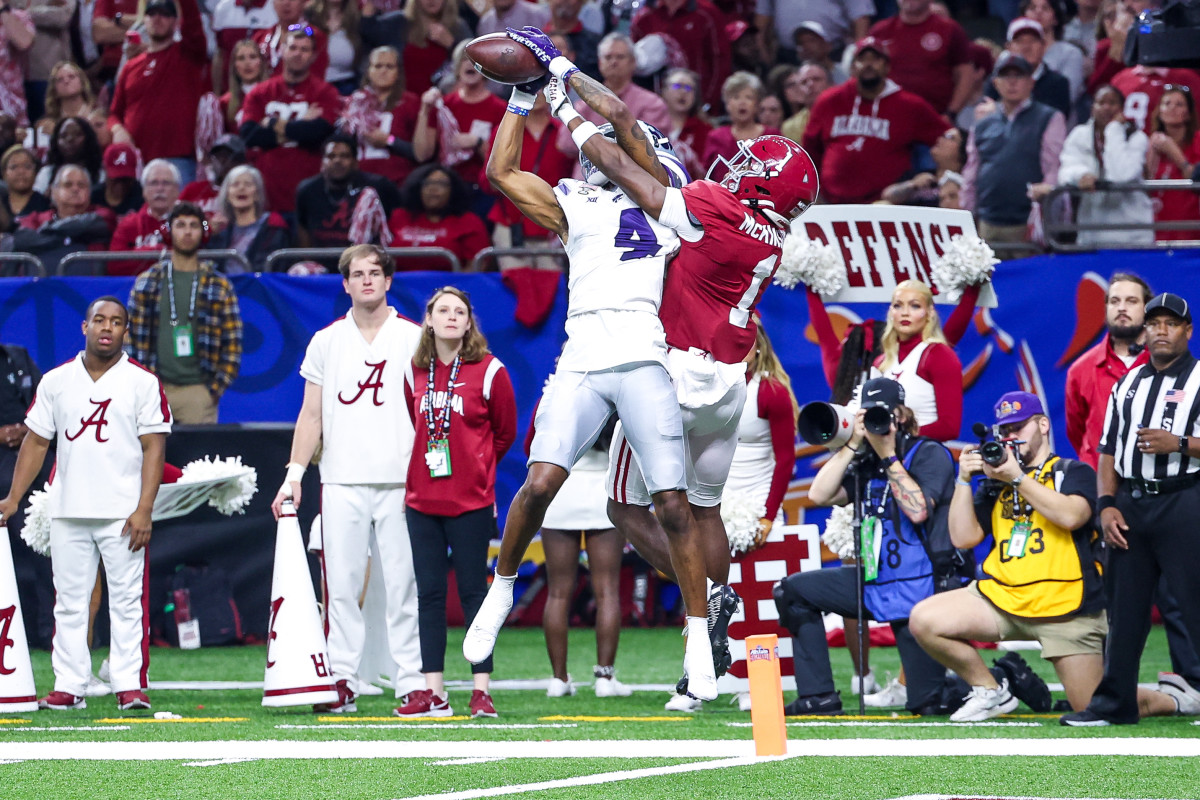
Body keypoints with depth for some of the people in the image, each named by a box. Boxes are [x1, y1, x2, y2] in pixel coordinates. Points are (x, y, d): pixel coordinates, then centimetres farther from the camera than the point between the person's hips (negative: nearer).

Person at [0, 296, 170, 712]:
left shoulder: (142, 383, 1)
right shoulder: (56, 381, 10)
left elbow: (153, 448, -3)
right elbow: (36, 442, 13)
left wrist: (143, 510, -12)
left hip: (122, 515, -3)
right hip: (67, 512, 3)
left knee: (128, 600, -5)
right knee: (69, 602, 4)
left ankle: (130, 686, -4)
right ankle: (68, 686, 7)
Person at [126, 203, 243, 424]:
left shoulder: (219, 286, 8)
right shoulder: (146, 283, 10)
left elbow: (232, 344, 6)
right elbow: (132, 336, 9)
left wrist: (215, 388, -3)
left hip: (198, 391, -1)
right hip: (154, 391, 1)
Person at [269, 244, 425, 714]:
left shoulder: (413, 339, 7)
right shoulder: (326, 342, 13)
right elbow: (312, 414, 14)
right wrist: (295, 474, 5)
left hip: (399, 481, -2)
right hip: (342, 481, 2)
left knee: (403, 585, -4)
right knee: (340, 586, -2)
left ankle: (411, 682, -1)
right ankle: (341, 682, 0)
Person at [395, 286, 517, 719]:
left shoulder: (488, 370, -4)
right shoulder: (414, 372, 7)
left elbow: (505, 432, 5)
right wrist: (425, 469, 13)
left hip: (471, 501, -4)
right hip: (422, 500, 4)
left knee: (473, 592, -2)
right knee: (429, 593, 4)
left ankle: (481, 690, 0)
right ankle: (433, 692, 7)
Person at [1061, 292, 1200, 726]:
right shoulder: (1127, 385, 19)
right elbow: (1108, 450, 17)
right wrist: (1107, 504, 6)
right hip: (1129, 506, 6)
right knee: (1123, 608, 8)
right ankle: (1113, 703, 13)